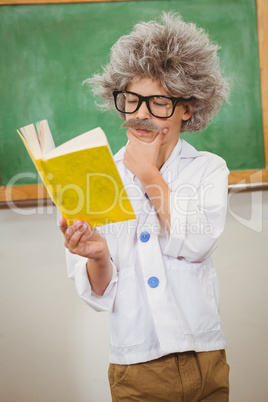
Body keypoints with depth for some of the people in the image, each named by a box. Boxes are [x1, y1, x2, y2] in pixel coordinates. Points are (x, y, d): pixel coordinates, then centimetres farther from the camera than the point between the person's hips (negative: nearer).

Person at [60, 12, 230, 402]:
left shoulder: (209, 169, 1)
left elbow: (193, 245, -18)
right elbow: (100, 295, -2)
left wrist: (149, 173, -8)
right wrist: (97, 257, -24)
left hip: (206, 360, 1)